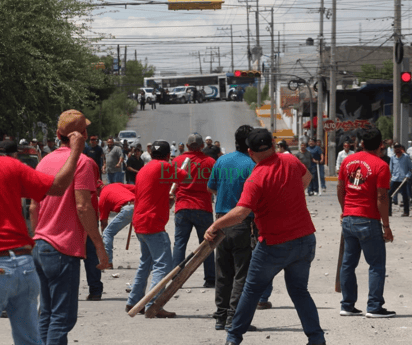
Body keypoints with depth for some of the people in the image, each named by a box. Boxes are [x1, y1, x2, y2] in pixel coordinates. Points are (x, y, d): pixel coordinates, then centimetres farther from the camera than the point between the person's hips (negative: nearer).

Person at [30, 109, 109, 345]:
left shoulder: (45, 161, 12)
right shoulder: (81, 162, -10)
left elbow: (33, 208, 15)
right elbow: (83, 207, -16)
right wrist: (100, 246, -11)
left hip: (40, 247, 8)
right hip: (64, 250, -8)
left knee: (47, 314, 13)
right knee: (62, 317, -7)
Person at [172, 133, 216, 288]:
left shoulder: (177, 161, 2)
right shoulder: (210, 162, -1)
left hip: (182, 207, 1)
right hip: (203, 208, 0)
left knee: (179, 243, 3)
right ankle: (210, 279, 9)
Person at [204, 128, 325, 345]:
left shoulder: (256, 179, -20)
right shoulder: (291, 161, 0)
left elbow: (240, 213, -30)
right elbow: (307, 177, 23)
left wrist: (215, 226, -20)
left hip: (275, 245, -5)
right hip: (305, 238, 5)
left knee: (252, 289, 11)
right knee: (299, 290, 16)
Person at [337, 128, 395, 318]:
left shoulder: (348, 160, 6)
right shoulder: (380, 166, -12)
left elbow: (340, 188, 11)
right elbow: (381, 198, -15)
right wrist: (386, 226, -8)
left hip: (348, 219, 6)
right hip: (368, 221, -6)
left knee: (348, 263, 12)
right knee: (377, 264, 2)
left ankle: (347, 306, 15)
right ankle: (374, 307, -1)